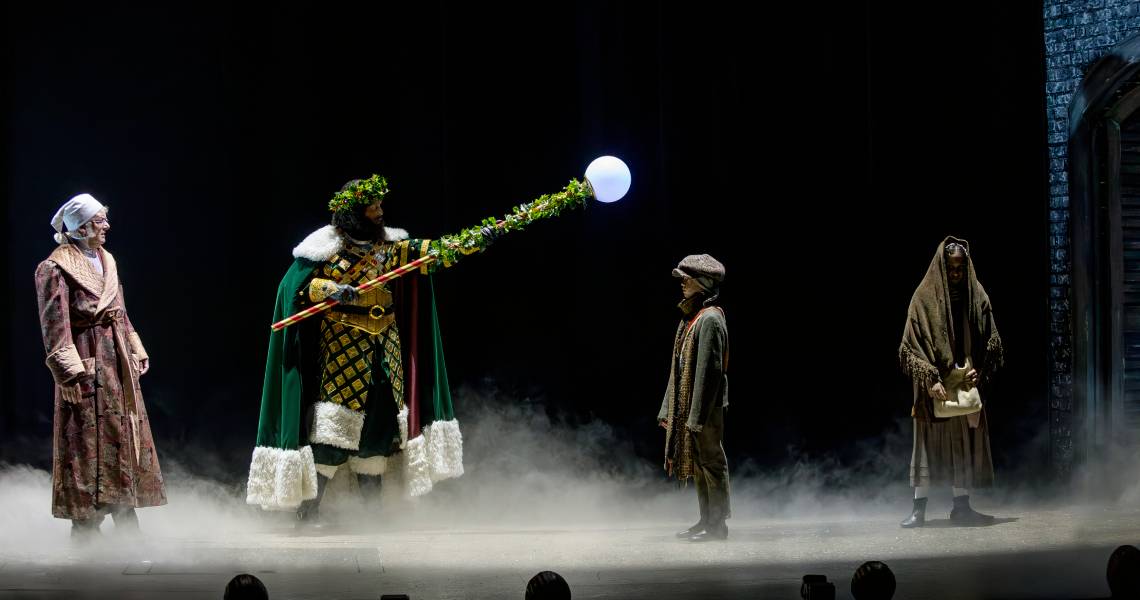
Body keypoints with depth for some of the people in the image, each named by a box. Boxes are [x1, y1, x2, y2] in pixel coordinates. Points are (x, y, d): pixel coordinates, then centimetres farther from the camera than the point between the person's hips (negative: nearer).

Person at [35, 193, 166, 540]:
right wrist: (70, 372, -20)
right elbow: (55, 326, -15)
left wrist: (137, 351, 17)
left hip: (117, 362, 8)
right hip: (87, 362, -8)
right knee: (87, 440, -5)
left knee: (124, 435, 10)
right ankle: (85, 523, 2)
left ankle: (125, 516, 18)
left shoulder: (106, 261, 13)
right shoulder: (56, 269, -12)